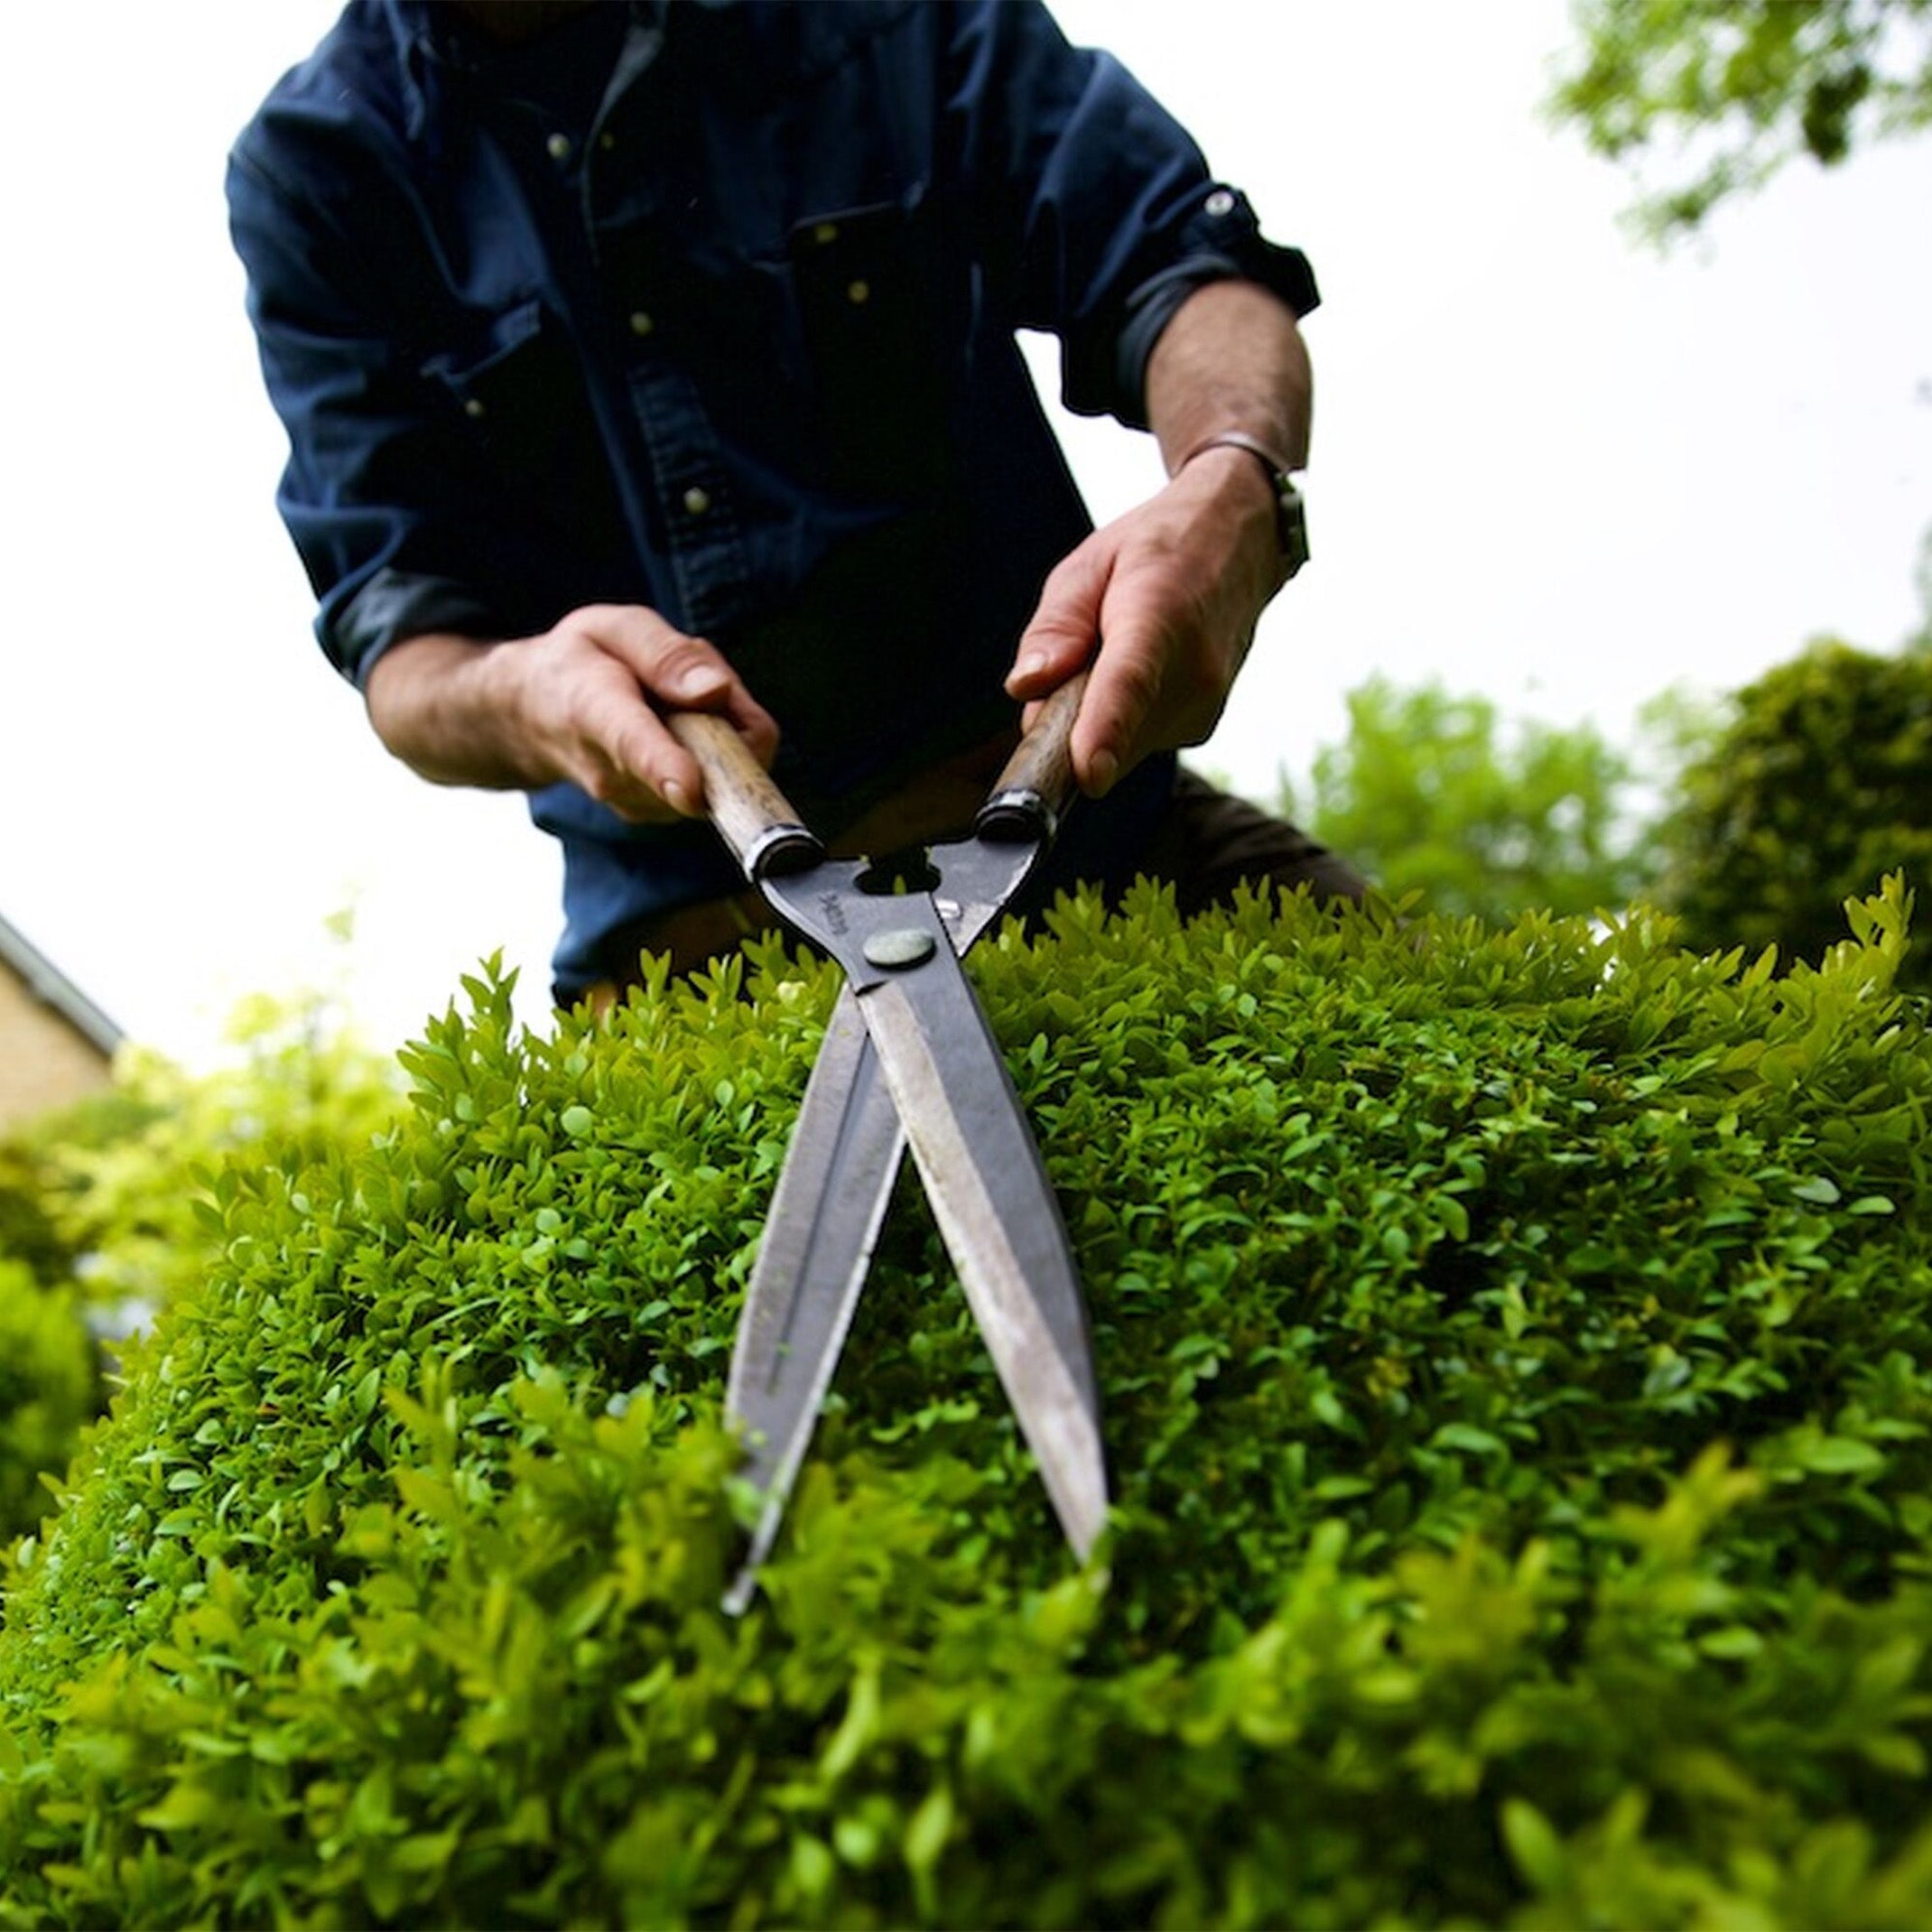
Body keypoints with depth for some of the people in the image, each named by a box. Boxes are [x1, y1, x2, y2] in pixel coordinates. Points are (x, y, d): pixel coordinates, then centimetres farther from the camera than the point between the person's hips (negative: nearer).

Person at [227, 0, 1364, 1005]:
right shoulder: (312, 172, 4)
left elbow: (1180, 258, 0)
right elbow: (404, 645, 0)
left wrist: (1236, 488, -24)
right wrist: (520, 699, -25)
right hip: (690, 933, 1)